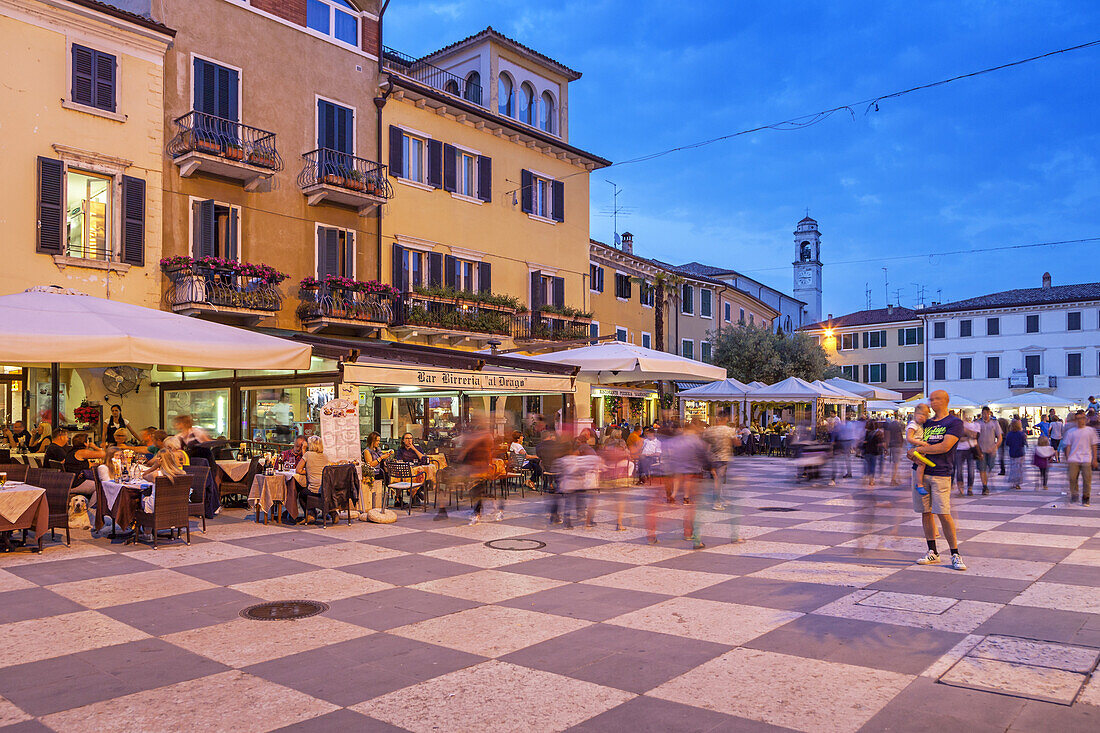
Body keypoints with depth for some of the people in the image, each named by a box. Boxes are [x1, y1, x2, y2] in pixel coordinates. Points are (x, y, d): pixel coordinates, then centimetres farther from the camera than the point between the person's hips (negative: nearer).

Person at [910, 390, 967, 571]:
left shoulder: (954, 423, -2)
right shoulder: (926, 423, 18)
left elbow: (945, 446, -13)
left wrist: (919, 450, -9)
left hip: (941, 473, -6)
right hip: (922, 472, 6)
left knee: (943, 514, -10)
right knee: (926, 512, 6)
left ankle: (955, 555, 1)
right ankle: (933, 553, 15)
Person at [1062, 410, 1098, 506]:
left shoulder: (1090, 430, 9)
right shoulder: (1070, 431, 10)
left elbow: (1094, 446, 8)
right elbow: (1068, 446, 10)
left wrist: (1094, 459, 2)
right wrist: (1067, 459, 5)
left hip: (1086, 459, -1)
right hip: (1073, 459, 1)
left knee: (1087, 479, -5)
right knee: (1072, 478, -5)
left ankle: (1086, 498, 7)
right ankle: (1073, 495, 10)